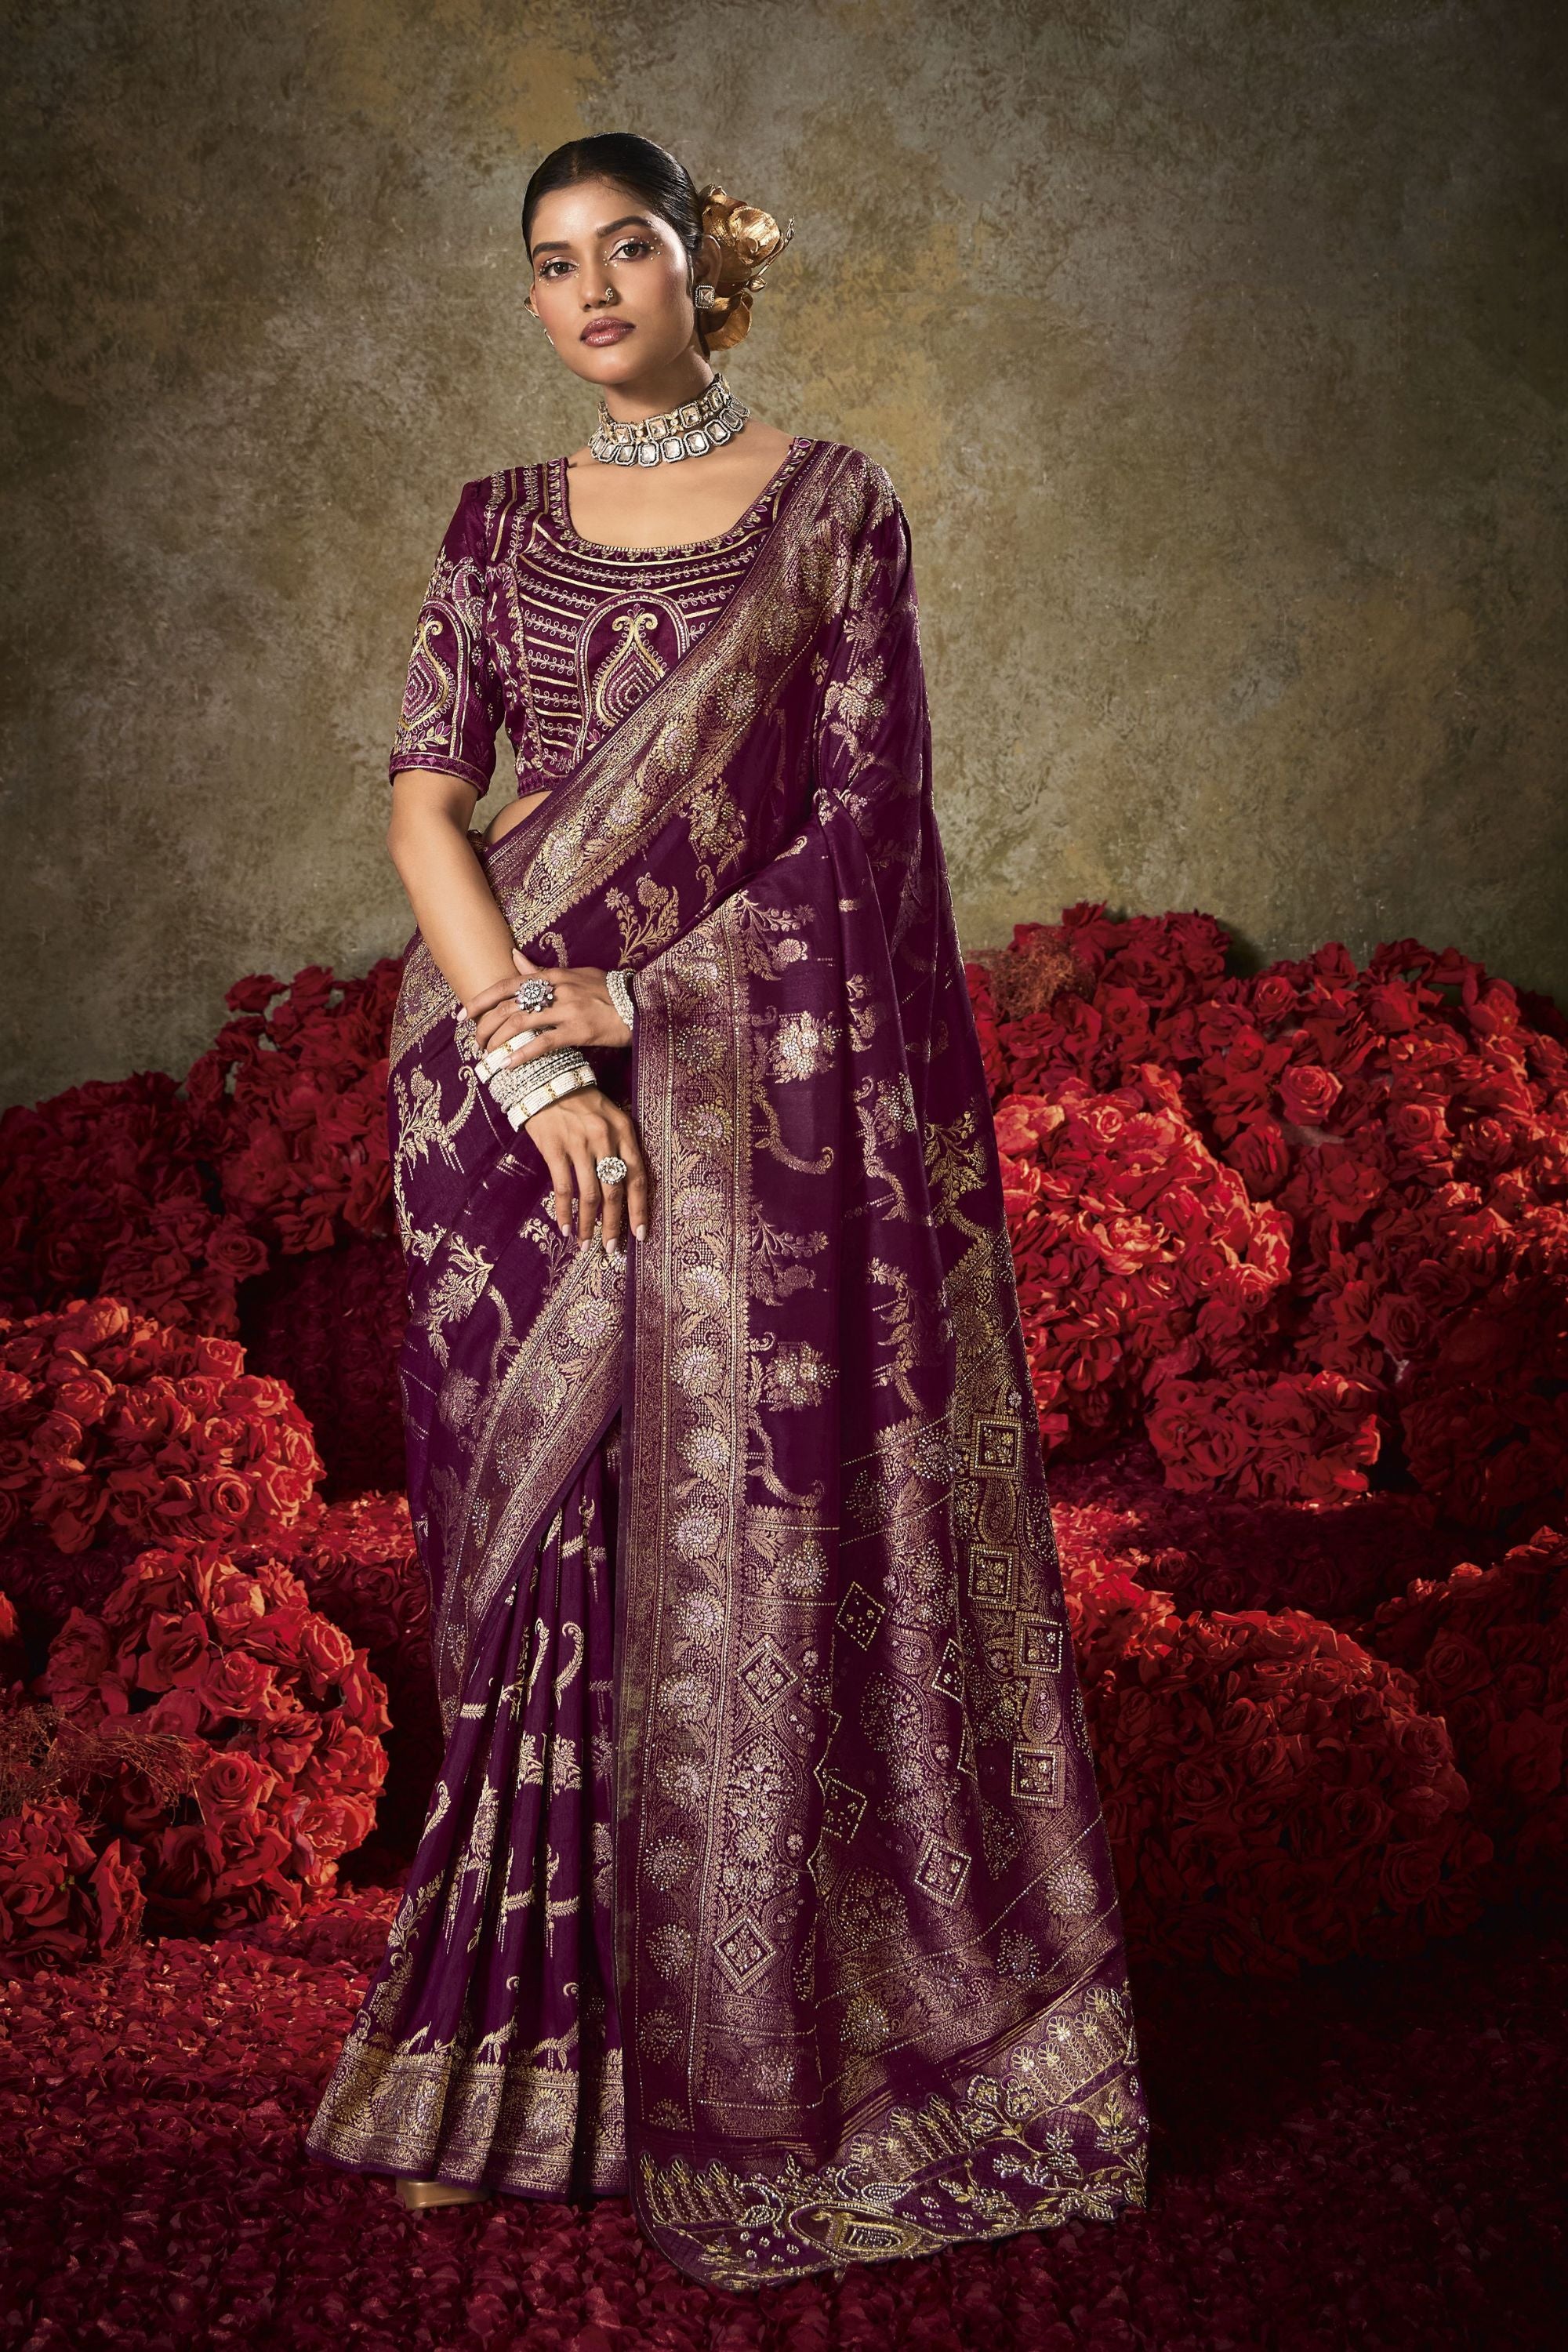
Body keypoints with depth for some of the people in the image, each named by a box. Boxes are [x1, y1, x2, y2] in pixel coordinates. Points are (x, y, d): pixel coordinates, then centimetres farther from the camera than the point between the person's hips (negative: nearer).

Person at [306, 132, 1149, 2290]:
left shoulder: (833, 500, 4)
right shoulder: (501, 525, 12)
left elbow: (866, 814, -3)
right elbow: (426, 799, 2)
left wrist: (640, 997, -11)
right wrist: (529, 1055, -12)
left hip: (761, 1080, -2)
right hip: (518, 1083, 3)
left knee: (755, 1544, -1)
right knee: (544, 1555, 4)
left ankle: (763, 2070, 14)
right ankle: (515, 2062, 15)